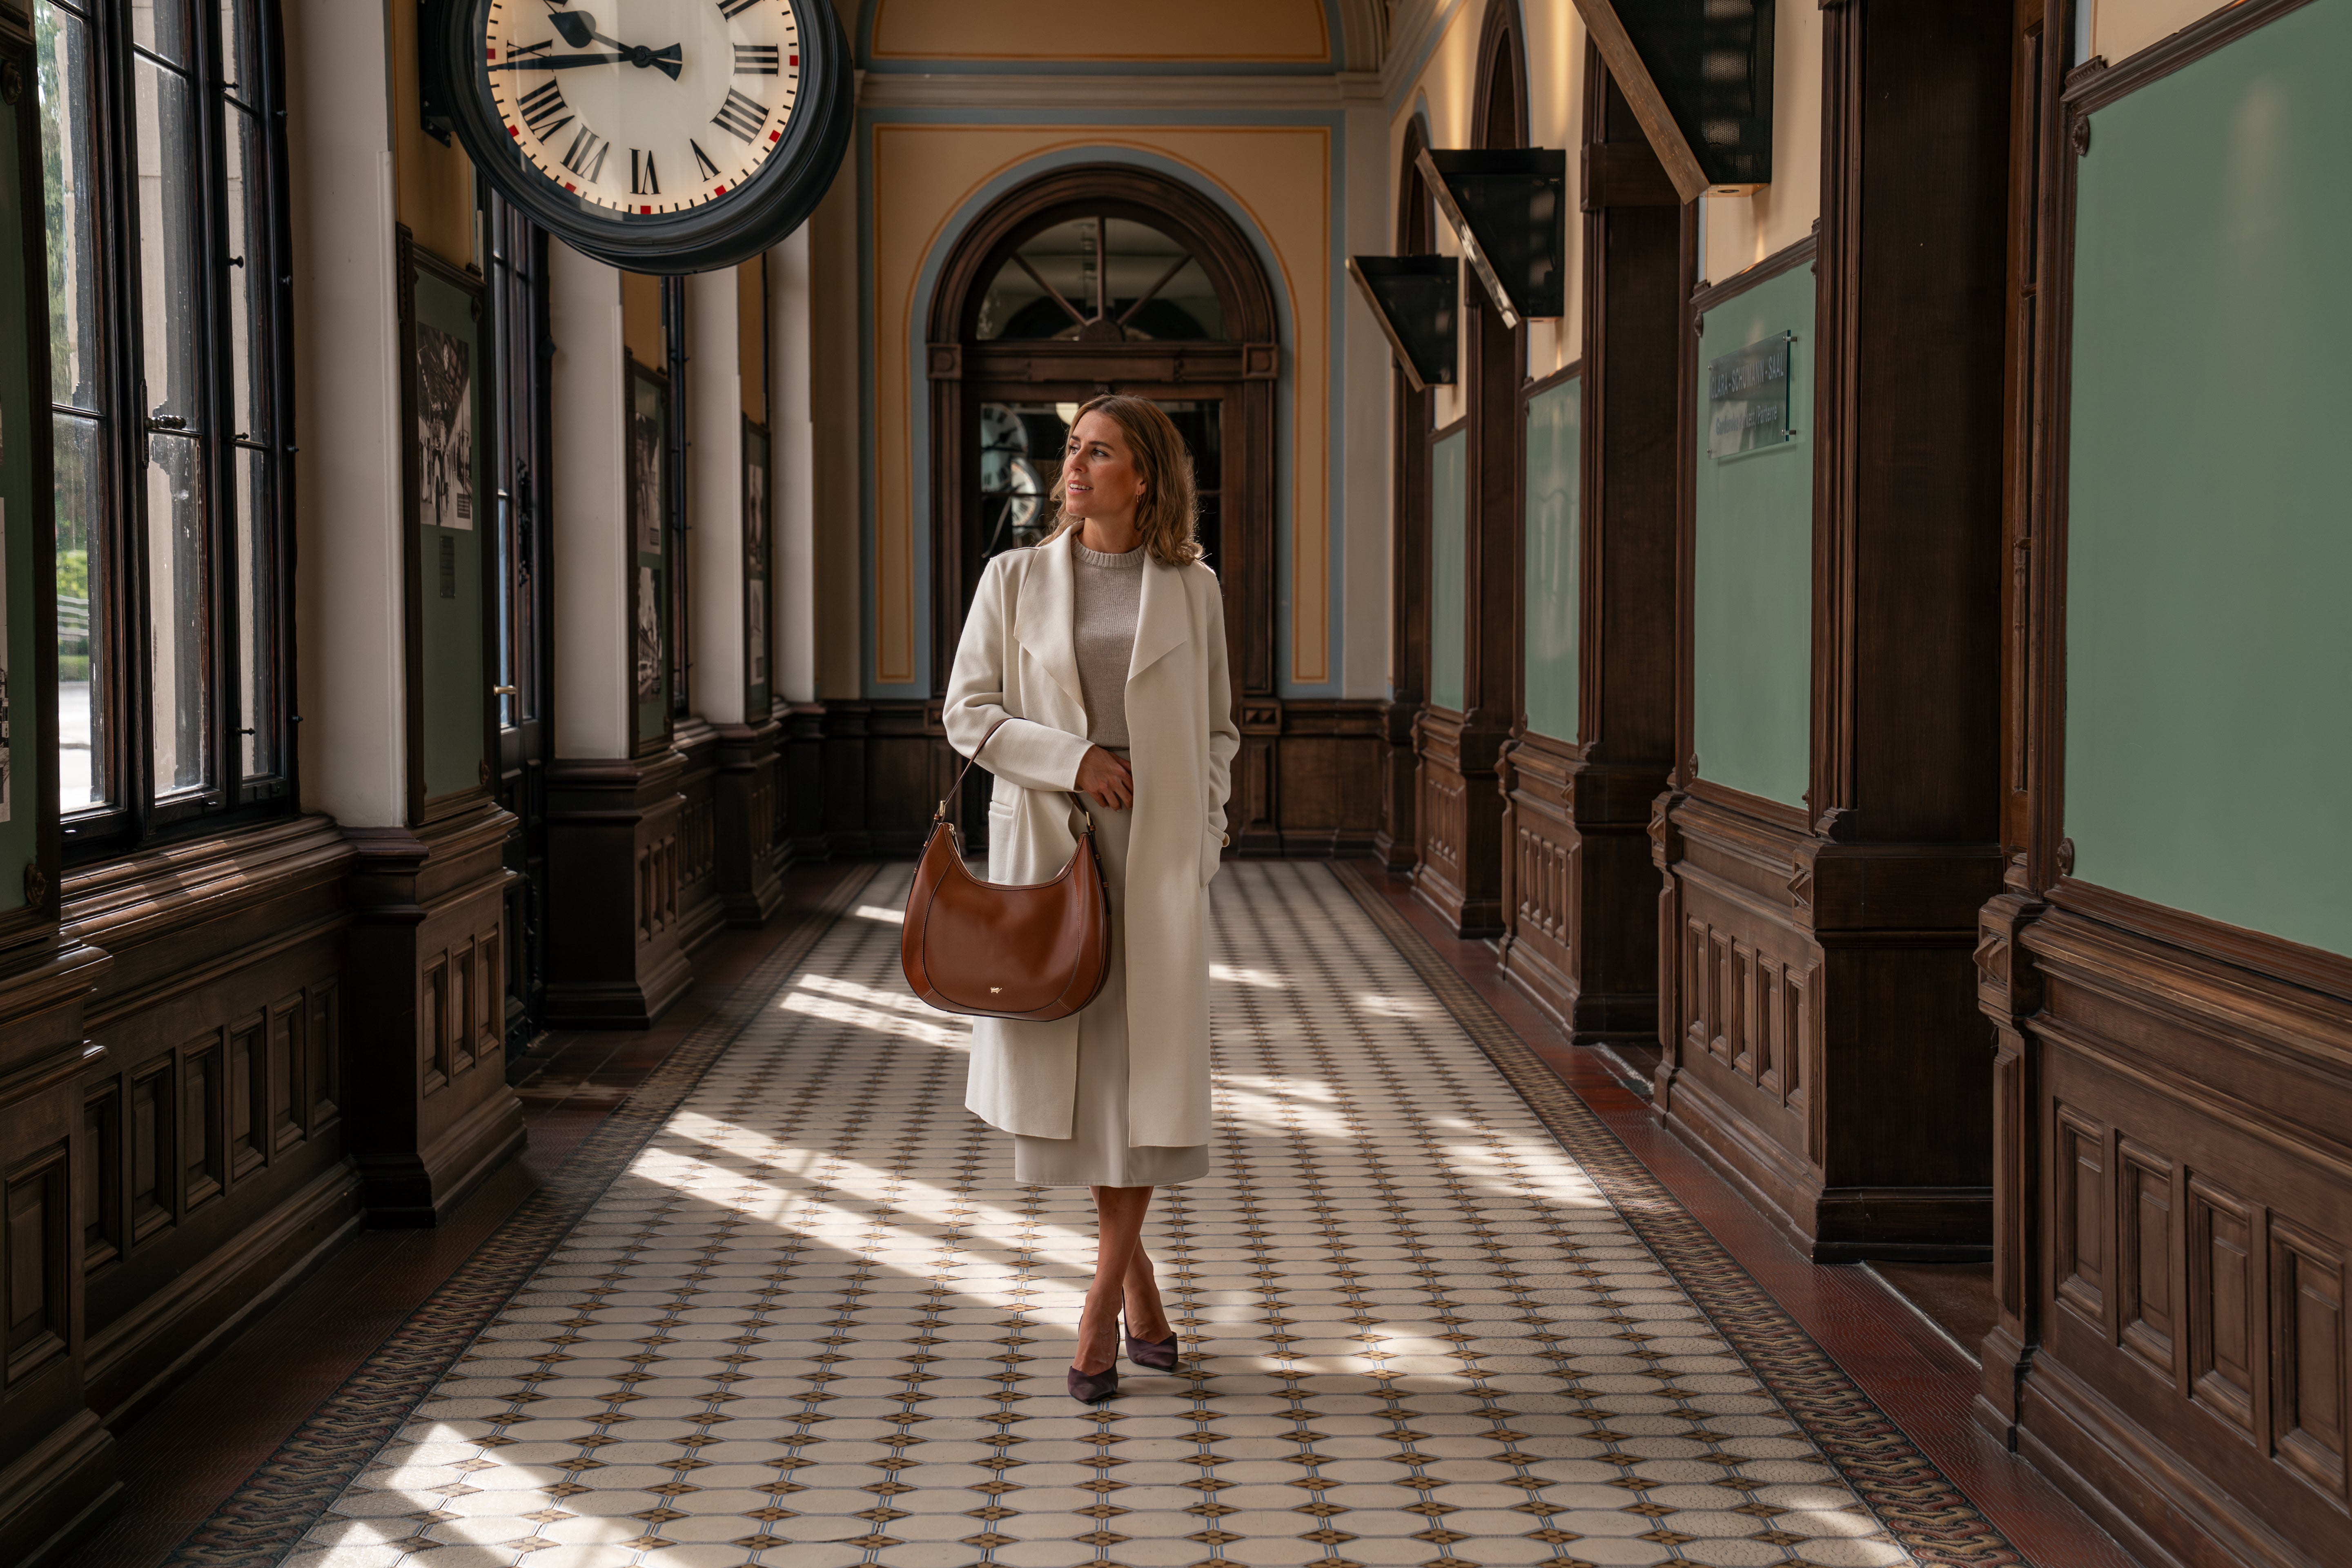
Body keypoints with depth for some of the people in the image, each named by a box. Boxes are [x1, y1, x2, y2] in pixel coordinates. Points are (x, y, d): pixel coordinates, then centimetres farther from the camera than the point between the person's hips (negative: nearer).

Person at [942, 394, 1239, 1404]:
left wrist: (1202, 826, -1)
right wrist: (1070, 758, -11)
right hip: (1045, 839, 1)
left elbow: (1217, 727, 13)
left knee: (1143, 1063, -4)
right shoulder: (1016, 579, 4)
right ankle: (1138, 1286, 21)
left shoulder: (1190, 589, 5)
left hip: (1156, 851, 0)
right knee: (1063, 1055, 4)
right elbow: (968, 712, 2)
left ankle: (1101, 1301, 7)